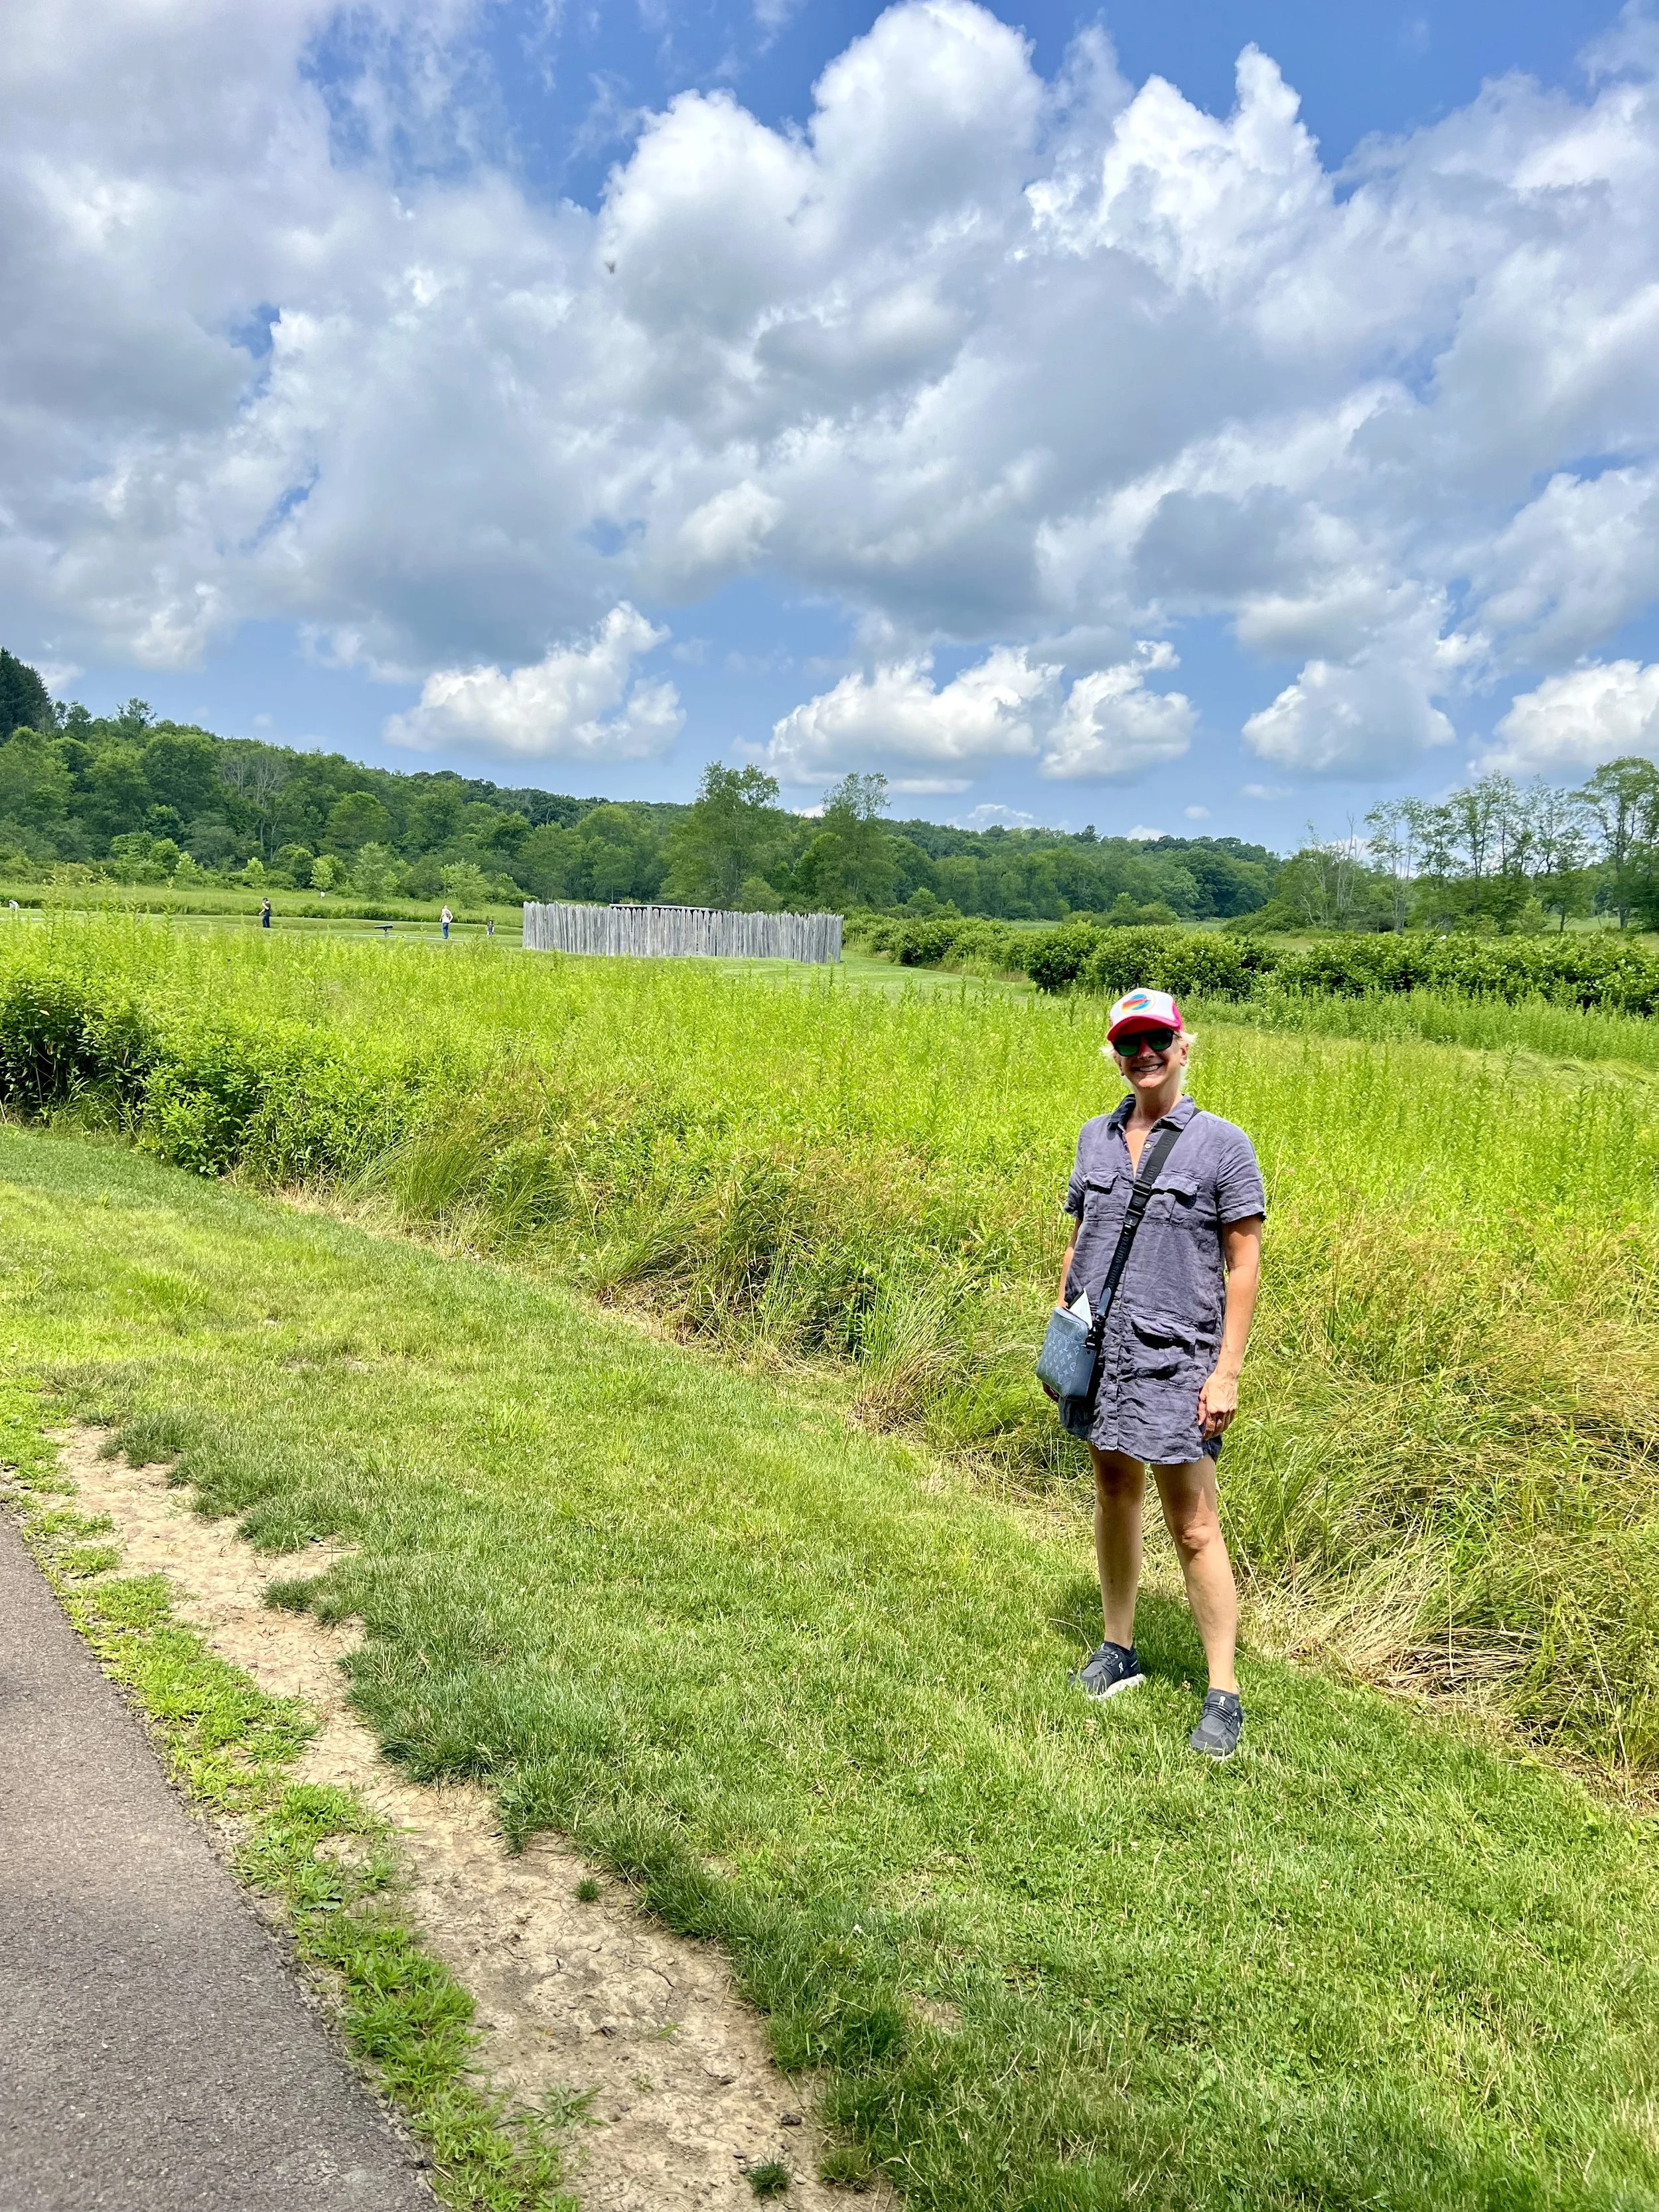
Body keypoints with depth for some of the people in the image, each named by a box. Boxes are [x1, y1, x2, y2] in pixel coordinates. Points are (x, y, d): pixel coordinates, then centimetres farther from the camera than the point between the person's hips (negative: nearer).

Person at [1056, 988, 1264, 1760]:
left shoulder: (1222, 1144, -7)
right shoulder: (1096, 1137, 9)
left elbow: (1244, 1263, -8)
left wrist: (1227, 1371, -12)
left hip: (1176, 1359, -5)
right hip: (1101, 1351, 5)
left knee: (1194, 1528, -3)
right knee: (1114, 1494, 17)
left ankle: (1223, 1694, 8)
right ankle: (1117, 1648, 33)